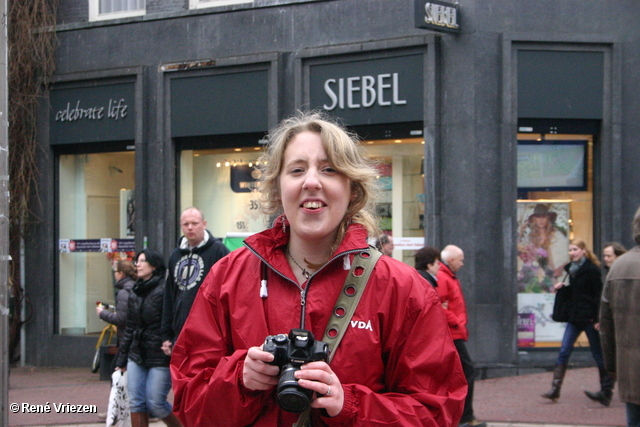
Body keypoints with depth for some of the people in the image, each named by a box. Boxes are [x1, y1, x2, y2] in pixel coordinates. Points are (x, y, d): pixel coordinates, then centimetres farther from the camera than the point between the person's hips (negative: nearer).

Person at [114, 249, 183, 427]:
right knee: (136, 402, 2)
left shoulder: (164, 290, -11)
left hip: (160, 357, -7)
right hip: (137, 355, 7)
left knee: (155, 403, -4)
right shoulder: (135, 294, 13)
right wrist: (121, 360, 19)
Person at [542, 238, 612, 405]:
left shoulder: (592, 270, -11)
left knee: (598, 354, 3)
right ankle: (555, 390, -4)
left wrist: (597, 319, -18)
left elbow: (598, 295, -13)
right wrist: (561, 287, 1)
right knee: (564, 352, -1)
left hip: (589, 317, -7)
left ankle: (607, 390, 15)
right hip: (574, 317, 7)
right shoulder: (571, 269, 12)